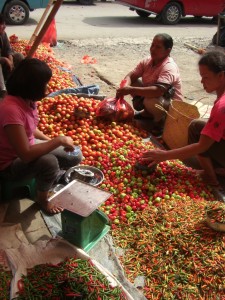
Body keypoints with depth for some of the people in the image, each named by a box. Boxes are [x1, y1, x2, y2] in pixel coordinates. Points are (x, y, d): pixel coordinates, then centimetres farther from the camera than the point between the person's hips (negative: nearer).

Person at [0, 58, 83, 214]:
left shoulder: (27, 100, -6)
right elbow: (26, 155, -38)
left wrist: (52, 141, -2)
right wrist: (59, 140, -29)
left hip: (28, 147, 8)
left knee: (75, 157, 2)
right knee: (49, 162, -36)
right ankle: (42, 199, -5)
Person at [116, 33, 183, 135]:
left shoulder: (169, 67, -29)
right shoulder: (147, 61, -6)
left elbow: (158, 91, -42)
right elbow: (131, 75, -9)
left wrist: (131, 90, -45)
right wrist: (125, 88, -32)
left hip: (171, 105, -7)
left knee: (150, 101, -38)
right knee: (133, 83, -5)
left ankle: (160, 120, -3)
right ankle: (147, 113, 11)